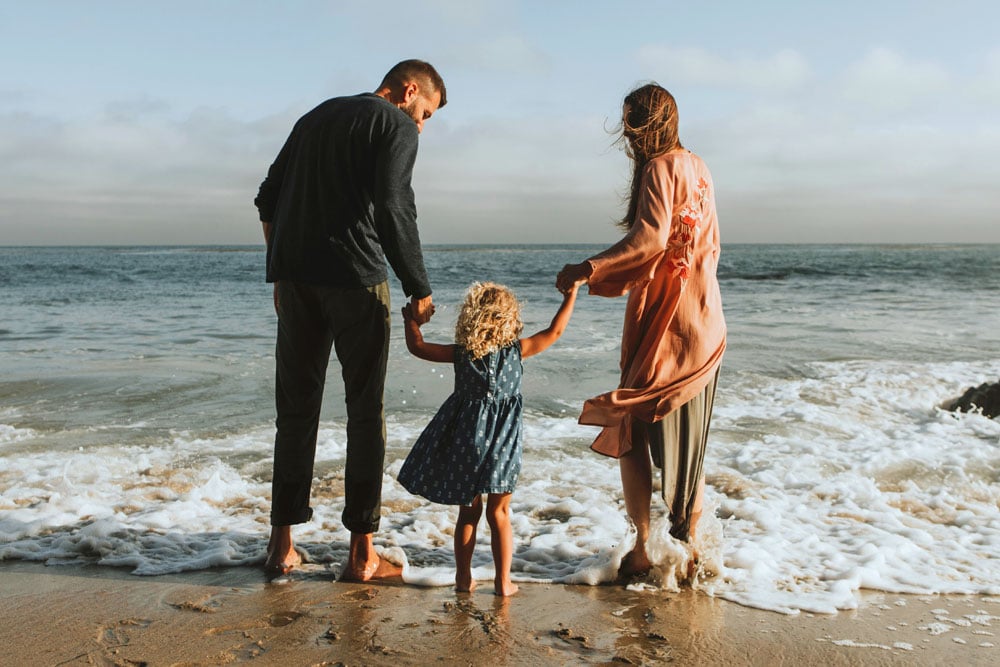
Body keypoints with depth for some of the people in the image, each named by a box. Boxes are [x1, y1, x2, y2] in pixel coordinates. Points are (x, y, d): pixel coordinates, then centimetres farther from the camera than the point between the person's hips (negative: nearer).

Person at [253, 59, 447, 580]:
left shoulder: (315, 117, 23)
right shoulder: (396, 125, 1)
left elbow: (268, 200, 20)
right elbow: (393, 209, -13)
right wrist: (419, 289, -8)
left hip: (294, 276, 6)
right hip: (354, 278, -6)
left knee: (295, 408, 11)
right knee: (365, 410, 2)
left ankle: (282, 544, 15)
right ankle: (361, 553, 5)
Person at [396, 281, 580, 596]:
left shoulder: (460, 353, -6)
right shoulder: (516, 350, -8)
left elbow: (417, 346, 3)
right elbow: (555, 331, 1)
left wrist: (410, 320, 21)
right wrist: (571, 293, 10)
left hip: (465, 440, 2)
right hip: (500, 443, -1)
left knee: (468, 511, 14)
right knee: (499, 513, 8)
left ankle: (464, 577, 20)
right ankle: (503, 581, 12)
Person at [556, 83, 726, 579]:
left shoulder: (660, 169, -11)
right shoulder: (697, 167, 15)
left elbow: (651, 237, -26)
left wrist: (589, 269, -27)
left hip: (662, 321, -8)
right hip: (703, 322, 8)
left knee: (632, 431, 1)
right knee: (688, 437, 13)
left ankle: (644, 548, 2)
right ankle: (688, 546, 19)